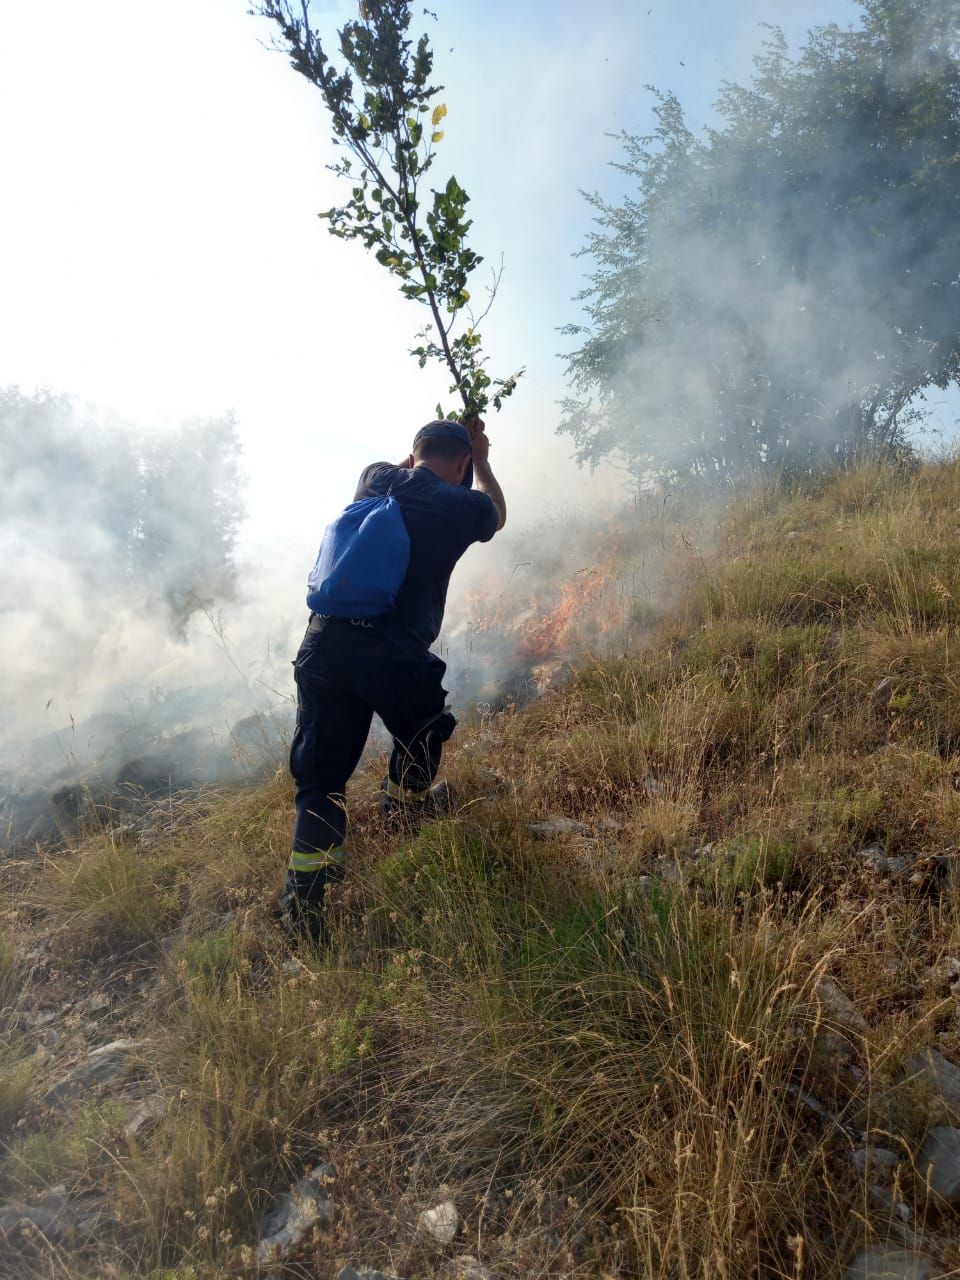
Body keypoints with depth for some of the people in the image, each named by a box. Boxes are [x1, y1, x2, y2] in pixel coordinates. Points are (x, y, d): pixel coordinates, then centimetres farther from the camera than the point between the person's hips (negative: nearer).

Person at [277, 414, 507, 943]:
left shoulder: (376, 478, 14)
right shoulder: (463, 506, 3)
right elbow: (496, 514, 29)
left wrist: (425, 448, 50)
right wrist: (481, 460, 41)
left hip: (322, 645, 4)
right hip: (392, 656, -4)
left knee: (320, 774, 12)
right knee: (422, 726, 29)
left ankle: (303, 899, 9)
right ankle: (408, 802, 50)